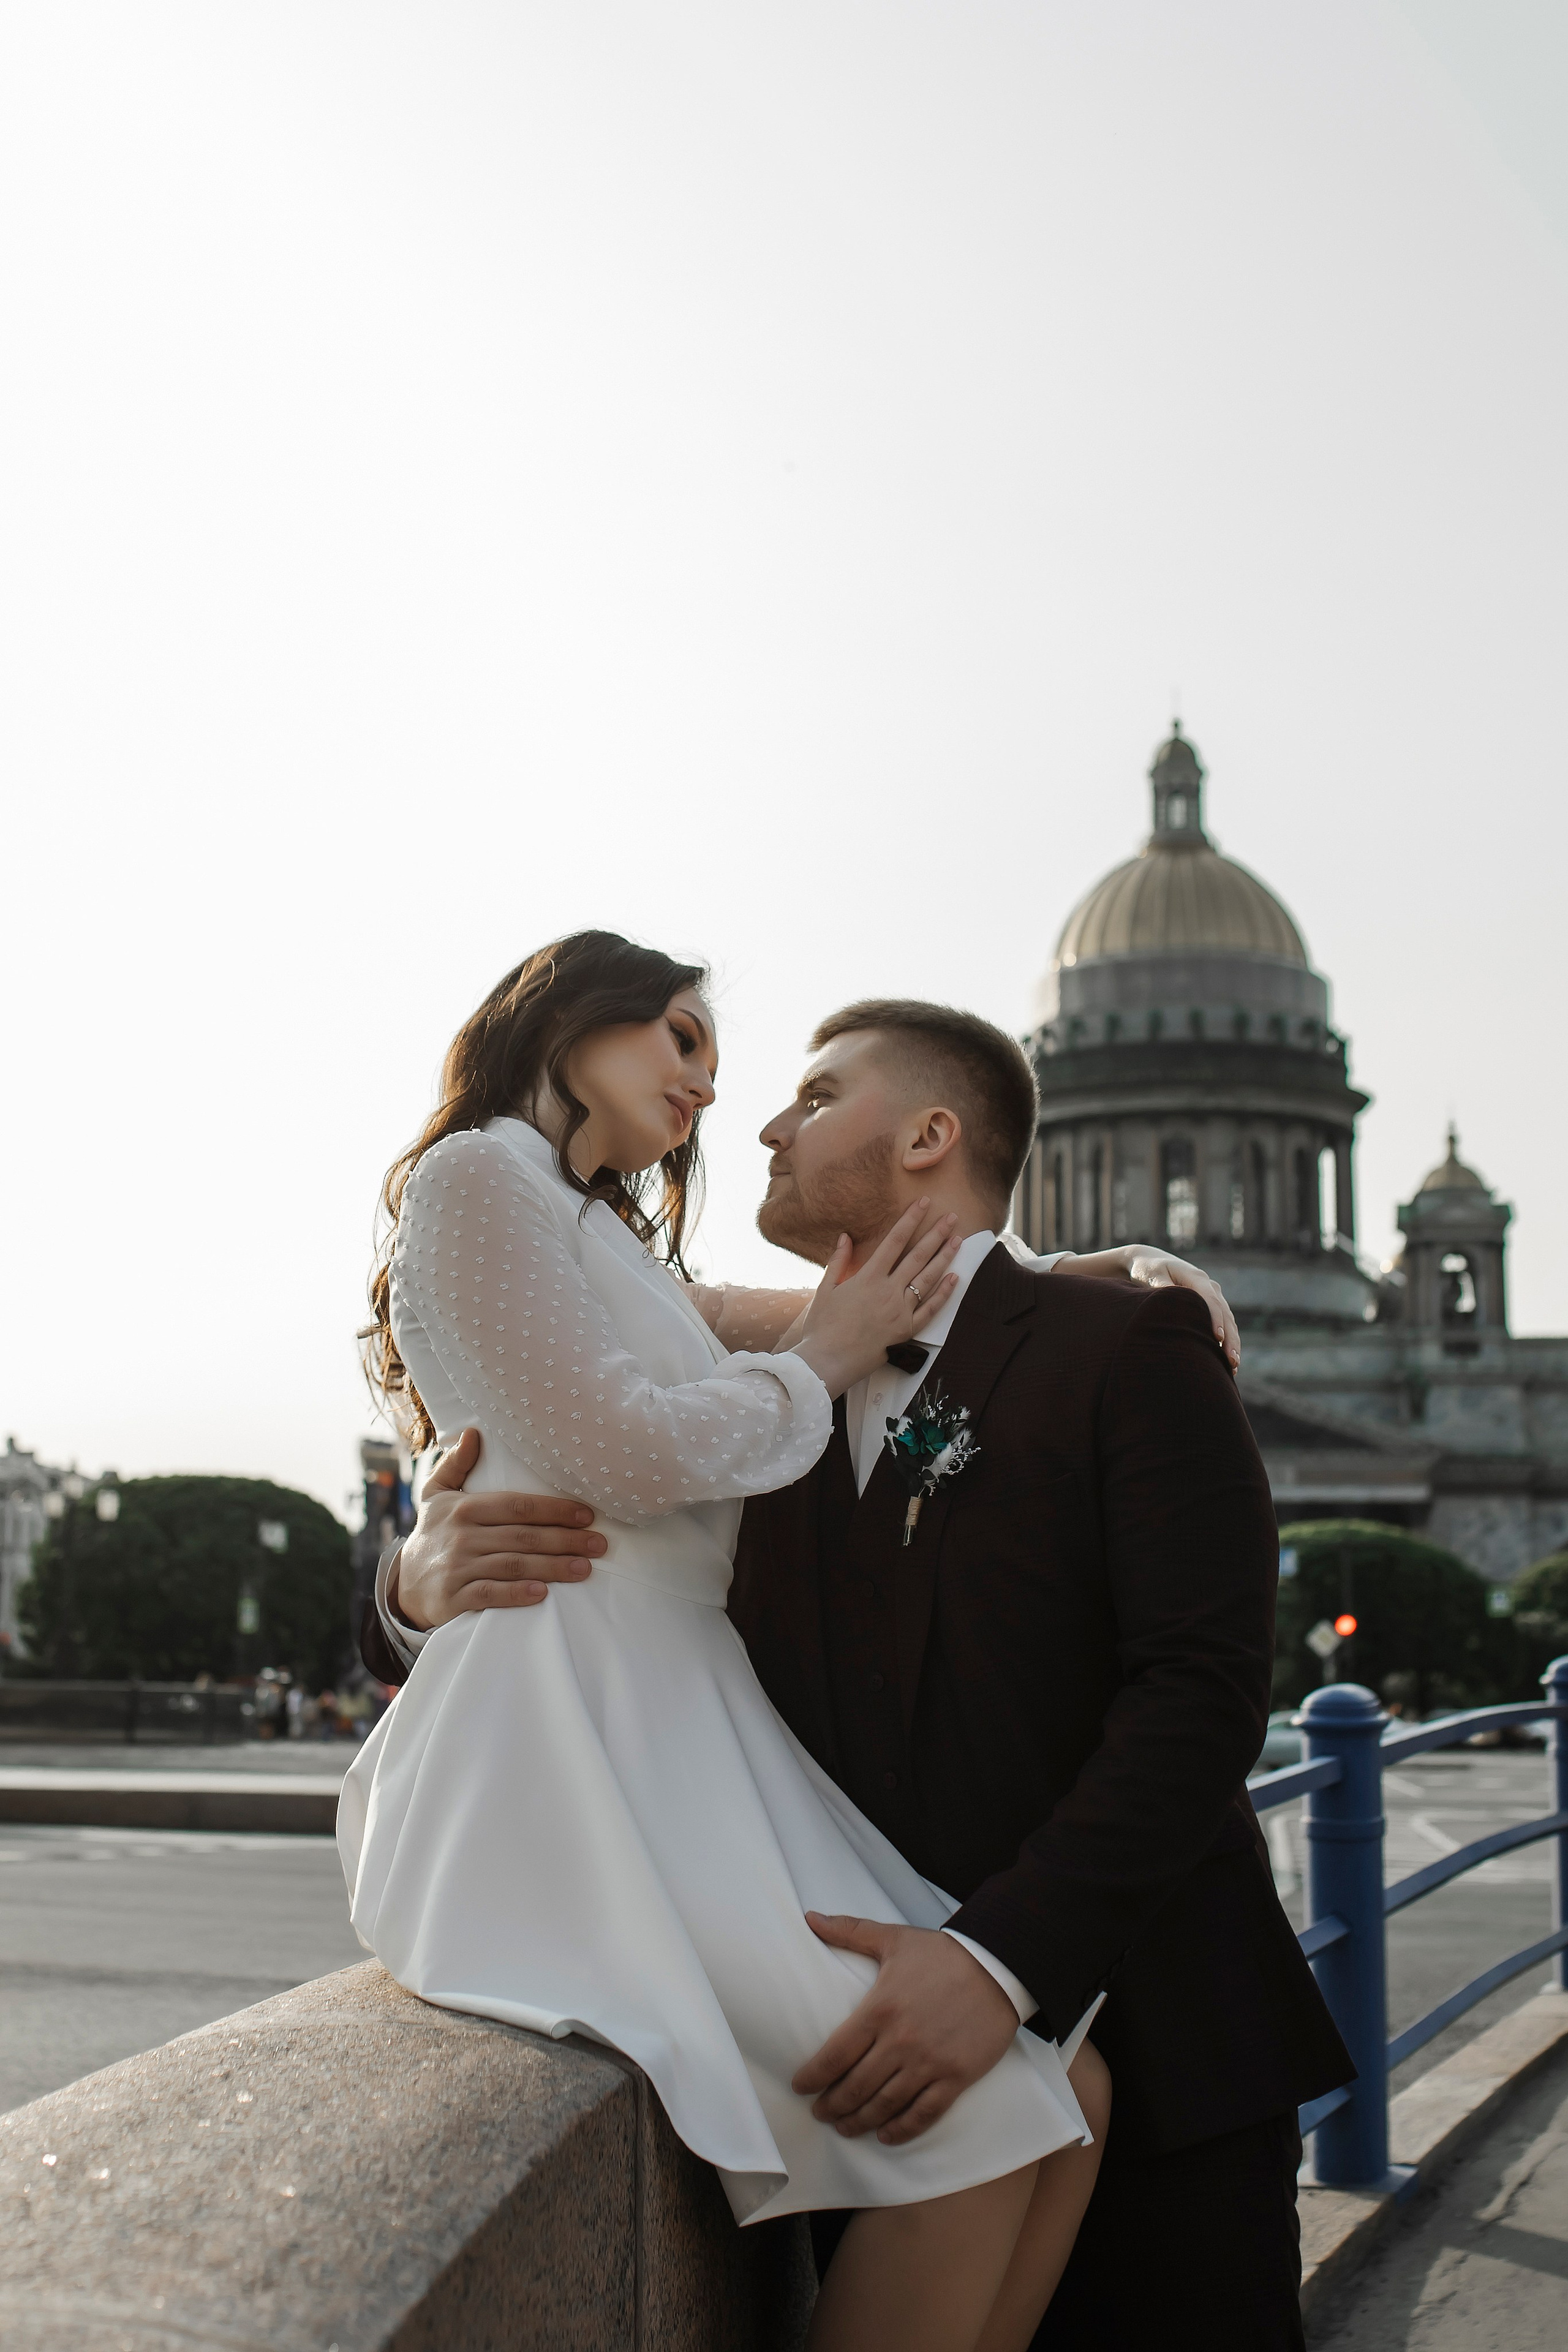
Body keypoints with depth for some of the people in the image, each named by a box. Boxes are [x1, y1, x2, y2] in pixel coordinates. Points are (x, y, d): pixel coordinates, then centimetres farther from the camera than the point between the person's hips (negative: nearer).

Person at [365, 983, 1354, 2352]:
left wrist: (1003, 1961, -25)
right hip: (884, 2078, 4)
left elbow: (1206, 1688, -14)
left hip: (1139, 2068, -3)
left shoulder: (1130, 1349, -3)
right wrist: (430, 1587, -14)